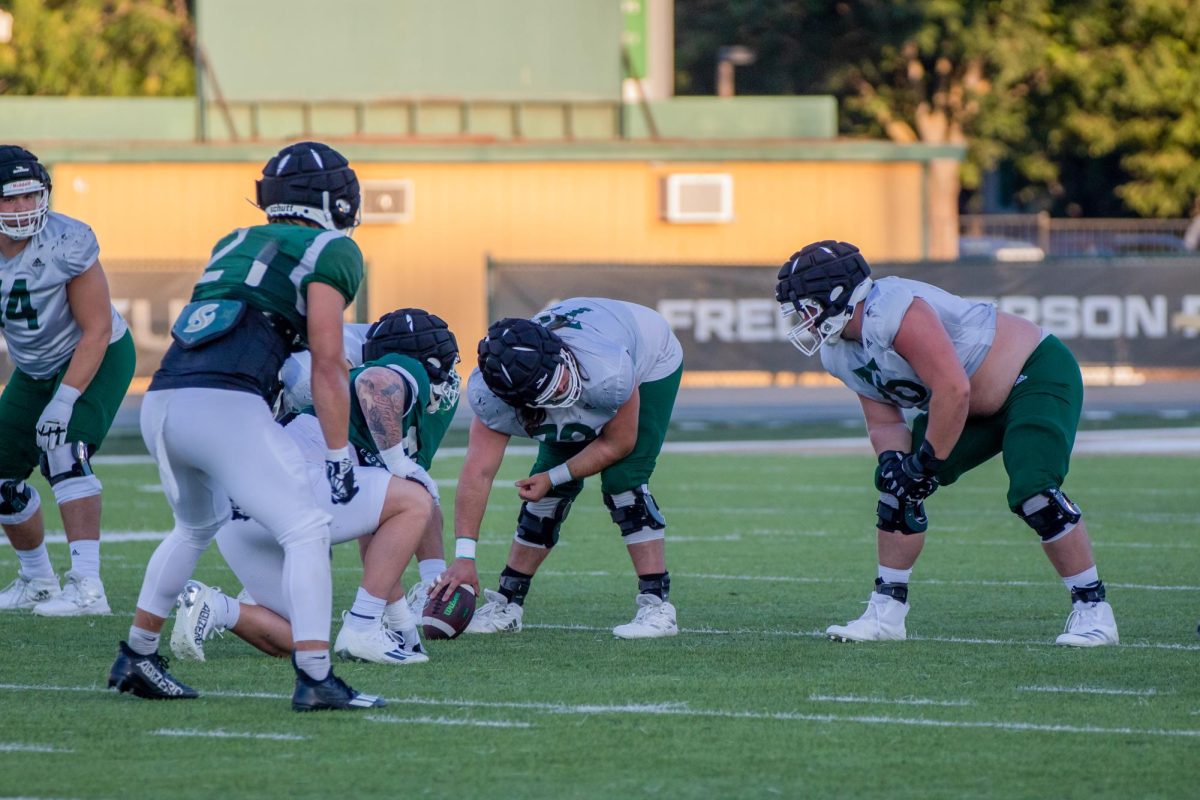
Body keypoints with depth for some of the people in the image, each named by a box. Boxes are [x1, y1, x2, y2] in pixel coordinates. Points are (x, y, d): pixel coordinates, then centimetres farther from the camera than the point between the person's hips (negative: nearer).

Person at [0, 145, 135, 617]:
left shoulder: (68, 244, -27)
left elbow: (97, 330, -23)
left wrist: (65, 401, -28)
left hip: (96, 359, -6)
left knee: (63, 451, -27)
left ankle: (86, 587, -31)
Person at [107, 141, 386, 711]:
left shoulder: (234, 246, 27)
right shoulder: (329, 252, 6)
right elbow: (327, 363, -1)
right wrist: (338, 458, 2)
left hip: (161, 403, 7)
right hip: (224, 406, -7)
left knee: (197, 526, 30)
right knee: (305, 532, 0)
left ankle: (136, 657, 33)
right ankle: (314, 678, -11)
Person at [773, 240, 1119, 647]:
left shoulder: (891, 311, -31)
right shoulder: (840, 354, 0)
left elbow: (953, 389, -33)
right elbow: (884, 422, 6)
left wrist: (928, 462, -24)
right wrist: (893, 460, -17)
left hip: (1037, 376, -9)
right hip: (976, 407, 9)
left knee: (1033, 492, -25)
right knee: (898, 484, 0)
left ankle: (1093, 608, -12)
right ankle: (886, 610, 8)